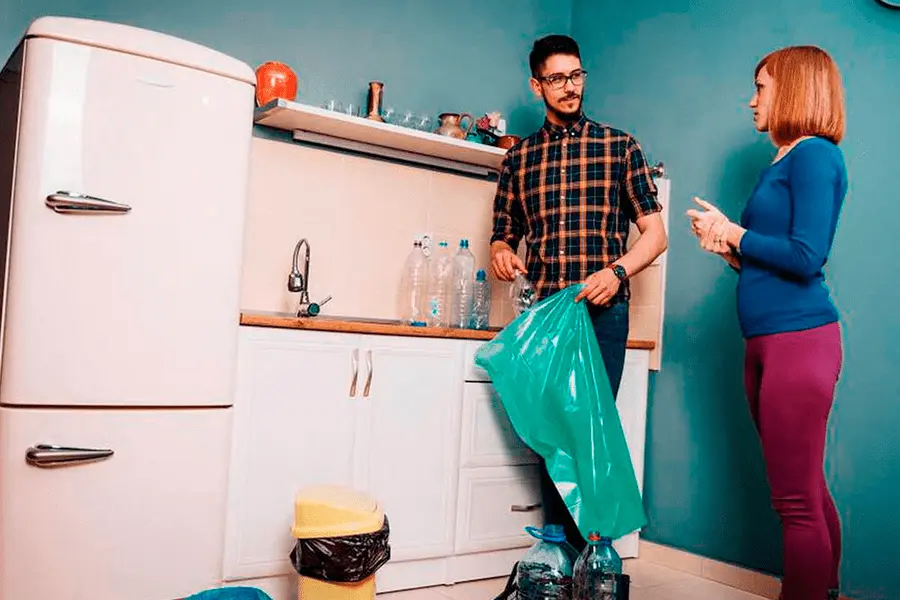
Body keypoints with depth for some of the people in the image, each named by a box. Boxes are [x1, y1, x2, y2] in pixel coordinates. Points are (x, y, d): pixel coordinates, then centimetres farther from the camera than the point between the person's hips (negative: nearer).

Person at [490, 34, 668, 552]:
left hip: (601, 312, -3)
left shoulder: (619, 146, 7)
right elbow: (504, 235, 19)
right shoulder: (519, 159, 15)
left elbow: (655, 234, 5)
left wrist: (617, 270, -14)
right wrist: (501, 253, -5)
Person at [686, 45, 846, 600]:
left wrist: (733, 233, -6)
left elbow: (806, 258, -17)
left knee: (799, 502, -5)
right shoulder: (783, 164, 20)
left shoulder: (815, 154, -7)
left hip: (800, 337, -9)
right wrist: (728, 249, 7)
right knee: (808, 493, 15)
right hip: (768, 342, 10)